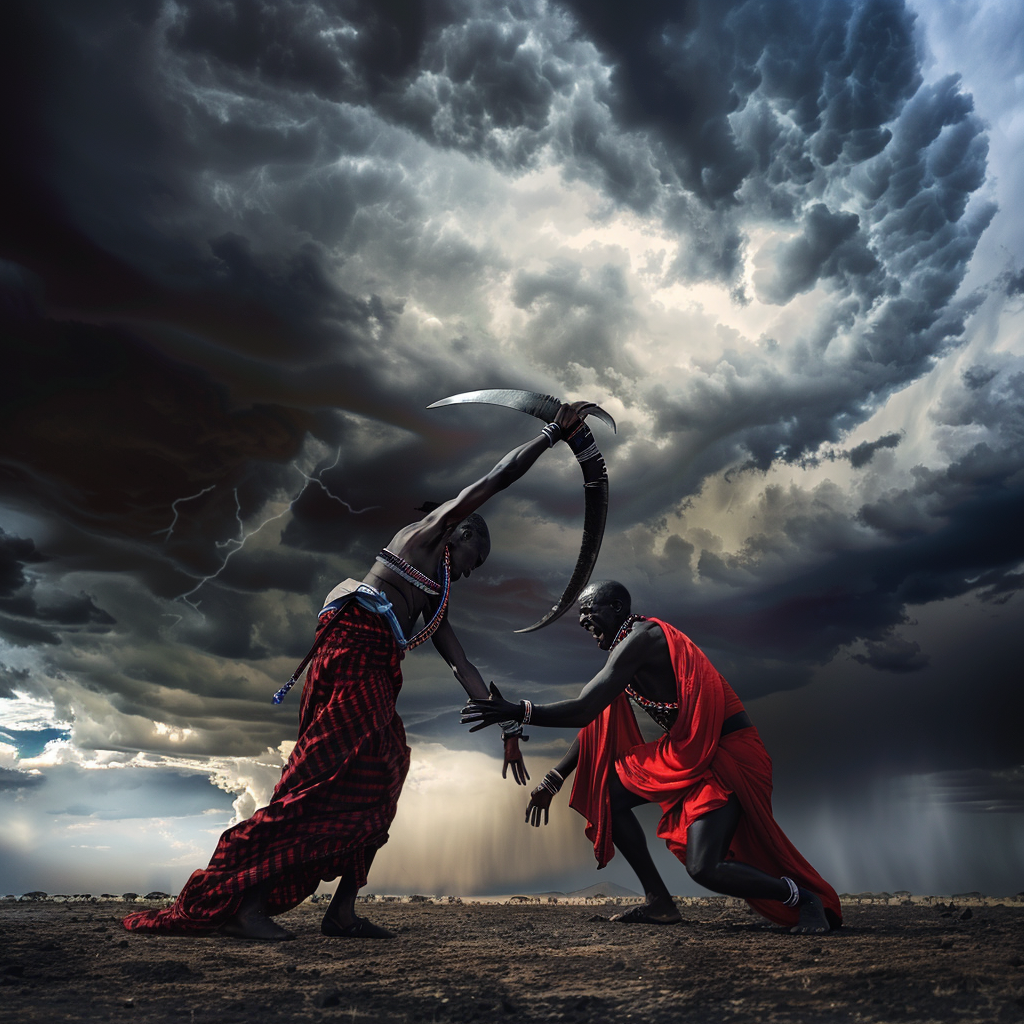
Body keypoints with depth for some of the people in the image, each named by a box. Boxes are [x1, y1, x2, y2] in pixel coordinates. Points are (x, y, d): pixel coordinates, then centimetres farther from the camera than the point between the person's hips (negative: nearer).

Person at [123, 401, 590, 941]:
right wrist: (554, 432, 17)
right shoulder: (431, 529, 12)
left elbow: (464, 668, 29)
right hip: (354, 646, -9)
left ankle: (342, 912, 3)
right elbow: (497, 479, 9)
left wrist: (507, 723, 27)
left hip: (374, 671, 10)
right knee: (324, 780, -14)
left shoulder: (435, 600, 32)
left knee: (375, 784, 2)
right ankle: (240, 897, -10)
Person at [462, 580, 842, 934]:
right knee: (608, 793, 3)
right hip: (686, 753, 10)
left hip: (726, 755, -10)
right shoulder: (626, 651, 13)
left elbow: (584, 710, -26)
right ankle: (659, 902, 10)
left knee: (704, 869, -19)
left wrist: (517, 711, -23)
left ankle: (805, 898, 5)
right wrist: (552, 781, 18)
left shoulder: (640, 637, -17)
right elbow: (595, 728, 17)